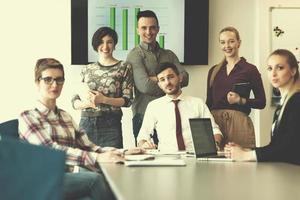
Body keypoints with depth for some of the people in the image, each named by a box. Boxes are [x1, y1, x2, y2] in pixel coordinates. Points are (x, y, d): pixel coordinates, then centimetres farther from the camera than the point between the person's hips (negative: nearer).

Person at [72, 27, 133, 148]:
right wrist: (87, 103, -10)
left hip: (111, 125, -2)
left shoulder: (124, 68, 5)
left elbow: (128, 100, -1)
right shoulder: (87, 70, 13)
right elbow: (75, 101, 11)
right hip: (86, 124, 2)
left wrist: (103, 100, -14)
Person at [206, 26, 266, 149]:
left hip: (239, 123, -3)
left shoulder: (250, 69, 1)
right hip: (215, 122, 3)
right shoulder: (214, 71, 12)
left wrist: (240, 100, -13)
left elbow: (261, 102, 1)